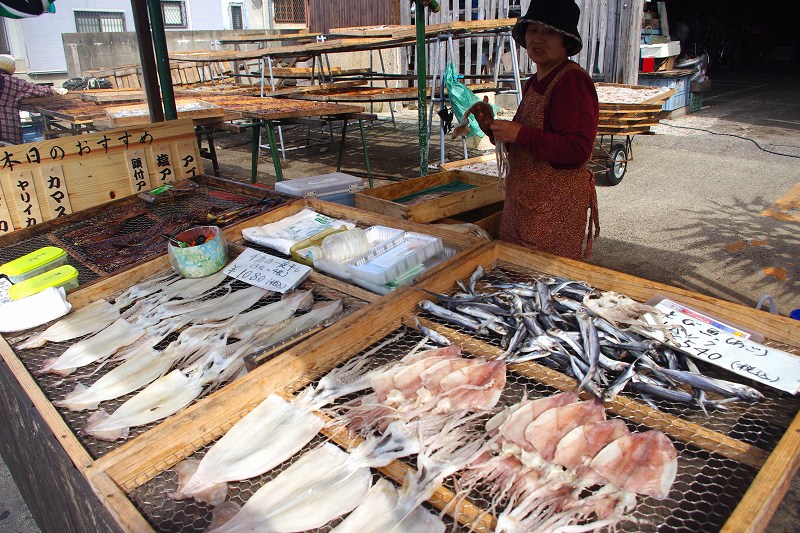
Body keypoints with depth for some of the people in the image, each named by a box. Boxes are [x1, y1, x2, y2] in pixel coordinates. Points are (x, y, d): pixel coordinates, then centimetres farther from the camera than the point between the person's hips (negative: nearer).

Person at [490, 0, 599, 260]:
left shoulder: (571, 80, -15)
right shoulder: (535, 83, 15)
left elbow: (577, 150, -23)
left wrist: (520, 134, -21)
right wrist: (498, 130, 6)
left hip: (556, 207, -9)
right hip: (524, 199, 9)